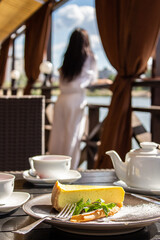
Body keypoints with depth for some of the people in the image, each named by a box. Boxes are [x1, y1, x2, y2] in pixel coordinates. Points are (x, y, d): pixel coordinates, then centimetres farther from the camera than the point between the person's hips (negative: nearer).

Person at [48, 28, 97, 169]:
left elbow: (62, 78, 10)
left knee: (58, 133, 8)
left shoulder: (67, 57, 11)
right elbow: (93, 77, 8)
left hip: (62, 98, 4)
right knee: (73, 134, 1)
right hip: (76, 98, -4)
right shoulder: (88, 57, 1)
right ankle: (70, 167, 5)